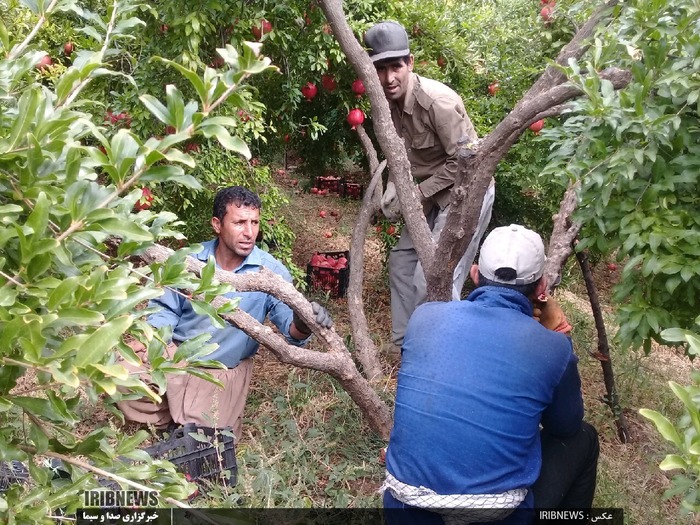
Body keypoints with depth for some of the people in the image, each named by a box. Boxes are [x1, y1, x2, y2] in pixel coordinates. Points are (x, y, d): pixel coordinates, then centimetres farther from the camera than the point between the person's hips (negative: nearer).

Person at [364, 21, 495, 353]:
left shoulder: (437, 101, -25)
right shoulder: (388, 103, -1)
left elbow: (464, 161, -23)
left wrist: (419, 192, -19)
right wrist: (393, 192, -7)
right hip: (433, 194, 9)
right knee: (401, 260, 15)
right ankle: (404, 341, 30)